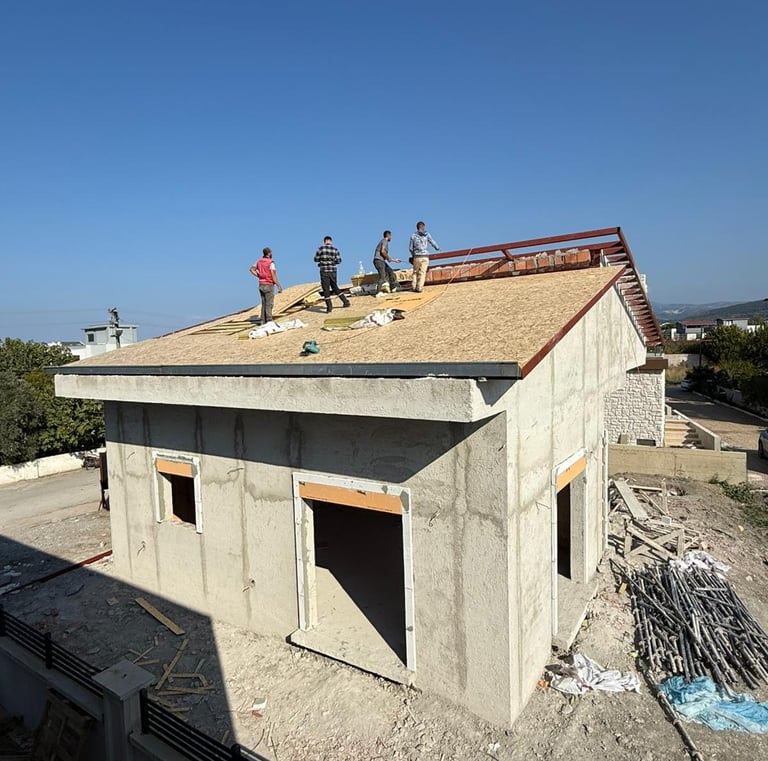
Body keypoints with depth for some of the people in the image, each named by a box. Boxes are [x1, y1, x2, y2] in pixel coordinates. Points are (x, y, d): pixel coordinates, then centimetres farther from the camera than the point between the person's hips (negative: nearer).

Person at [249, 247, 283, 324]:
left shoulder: (259, 261, 8)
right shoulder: (271, 263, -15)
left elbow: (252, 269, 14)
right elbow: (273, 276, -19)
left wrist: (259, 276, 11)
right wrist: (279, 286, -14)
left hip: (261, 285, 7)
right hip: (269, 286, -7)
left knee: (264, 304, 12)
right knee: (269, 305, -4)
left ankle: (263, 322, 13)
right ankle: (269, 322, -5)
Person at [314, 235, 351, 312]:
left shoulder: (320, 249, -5)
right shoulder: (335, 249, 2)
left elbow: (316, 259, 1)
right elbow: (339, 260, 1)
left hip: (324, 271, -3)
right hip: (333, 271, 3)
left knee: (326, 289, 3)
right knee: (335, 287, 19)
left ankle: (329, 307, 1)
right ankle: (346, 302, 18)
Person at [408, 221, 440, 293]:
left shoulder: (413, 235, 5)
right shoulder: (427, 234, 2)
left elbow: (410, 248, 6)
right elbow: (433, 243, 8)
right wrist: (438, 248, 28)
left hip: (417, 257, 1)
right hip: (425, 256, -1)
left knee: (415, 272, 14)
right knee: (422, 273, 1)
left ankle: (414, 287, 11)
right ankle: (419, 288, -4)